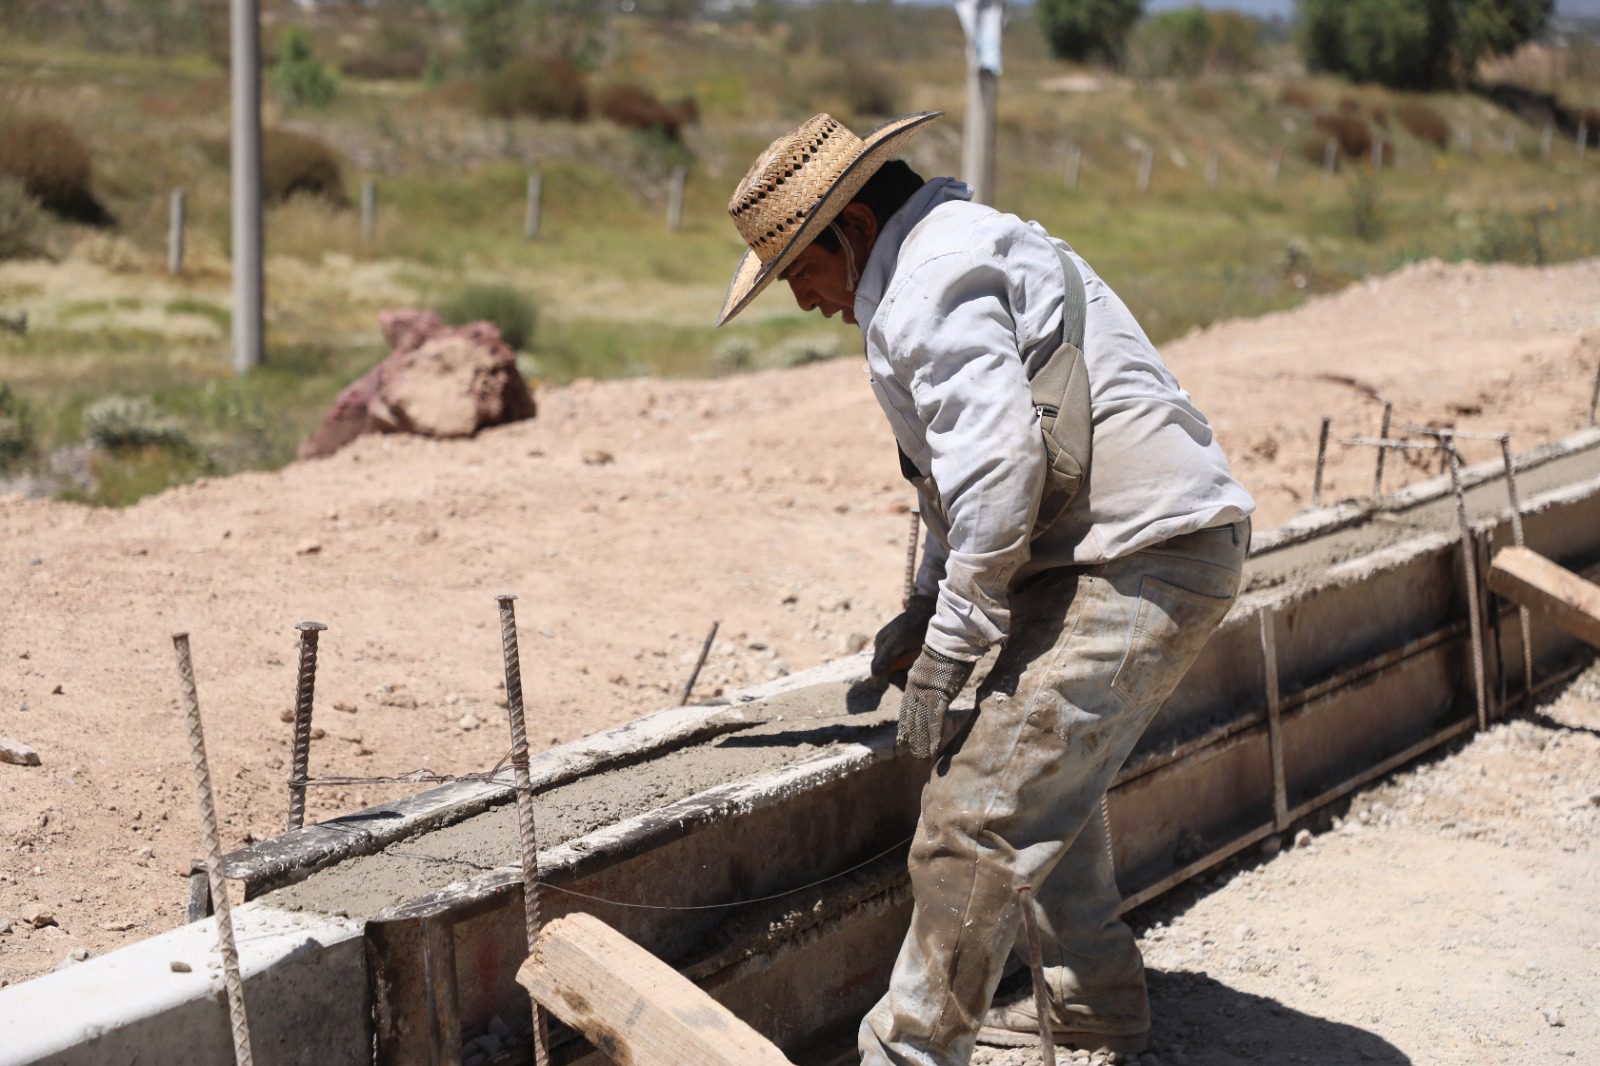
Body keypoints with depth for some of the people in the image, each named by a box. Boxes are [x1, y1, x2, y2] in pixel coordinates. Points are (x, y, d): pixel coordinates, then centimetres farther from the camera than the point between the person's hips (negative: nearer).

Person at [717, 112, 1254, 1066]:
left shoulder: (931, 277, -11)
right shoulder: (972, 247, 24)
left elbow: (997, 459, -22)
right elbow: (977, 461, 27)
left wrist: (950, 644, -17)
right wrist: (928, 608, 20)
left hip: (1140, 564, -11)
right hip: (1158, 548, 11)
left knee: (980, 819, -11)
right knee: (1049, 781, 25)